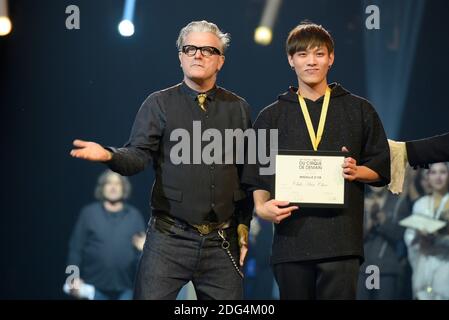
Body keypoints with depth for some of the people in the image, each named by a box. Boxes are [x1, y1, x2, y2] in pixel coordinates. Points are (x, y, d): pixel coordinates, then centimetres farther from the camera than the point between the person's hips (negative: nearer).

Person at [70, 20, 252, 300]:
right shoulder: (159, 104, 5)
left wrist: (243, 227, 9)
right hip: (170, 238, -2)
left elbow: (248, 174, 13)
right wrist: (110, 155, -25)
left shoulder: (239, 108, 11)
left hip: (223, 242, 2)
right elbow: (138, 156, -5)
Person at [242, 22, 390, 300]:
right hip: (291, 236, 2)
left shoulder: (359, 110, 12)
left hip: (341, 238, -2)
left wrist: (357, 171, -9)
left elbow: (382, 169, 12)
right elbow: (258, 175, 12)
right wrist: (262, 206, -7)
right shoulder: (271, 116, 15)